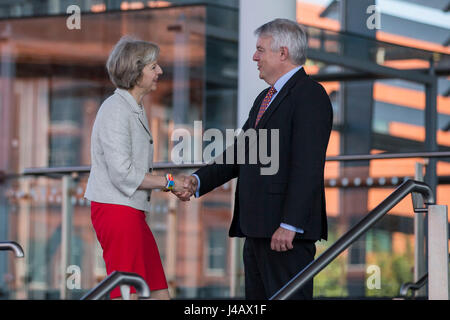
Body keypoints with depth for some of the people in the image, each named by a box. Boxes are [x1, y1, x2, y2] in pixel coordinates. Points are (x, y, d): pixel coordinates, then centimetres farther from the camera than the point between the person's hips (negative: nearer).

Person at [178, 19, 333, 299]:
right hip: (258, 229, 10)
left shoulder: (309, 95, -10)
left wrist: (289, 225, -23)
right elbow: (240, 152, 22)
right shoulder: (265, 99, 23)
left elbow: (307, 168, -18)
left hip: (286, 231, -10)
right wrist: (199, 181, 8)